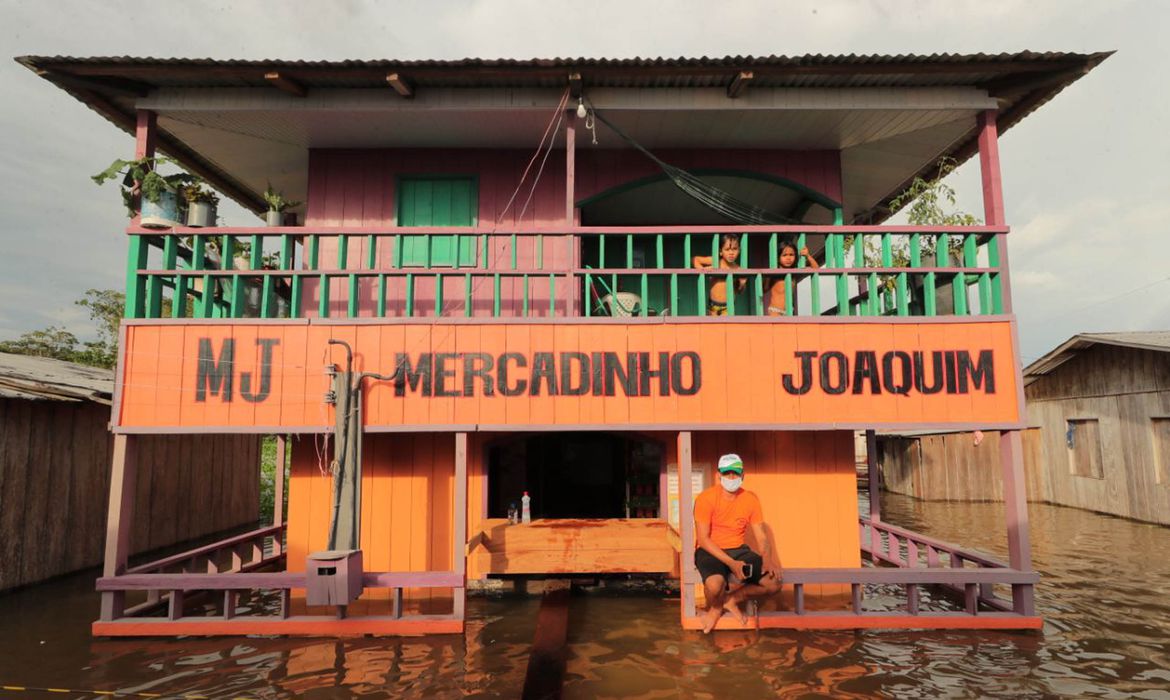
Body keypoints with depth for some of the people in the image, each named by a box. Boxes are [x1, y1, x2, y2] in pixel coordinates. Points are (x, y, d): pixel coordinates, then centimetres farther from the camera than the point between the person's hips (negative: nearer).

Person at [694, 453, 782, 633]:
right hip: (710, 551, -5)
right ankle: (715, 607, 4)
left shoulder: (751, 499, 0)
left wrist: (767, 560, -19)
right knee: (715, 583, -35)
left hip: (739, 550, 5)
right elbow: (703, 539, -17)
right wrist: (730, 563, -26)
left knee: (774, 583, -13)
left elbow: (762, 536, 2)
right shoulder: (706, 498, -15)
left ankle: (732, 599, 12)